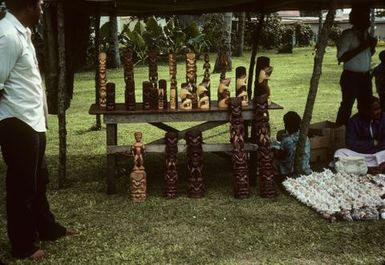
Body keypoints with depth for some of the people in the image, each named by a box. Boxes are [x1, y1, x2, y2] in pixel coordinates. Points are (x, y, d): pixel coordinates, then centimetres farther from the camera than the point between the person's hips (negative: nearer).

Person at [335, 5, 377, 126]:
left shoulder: (366, 34, 11)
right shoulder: (348, 35, -11)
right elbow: (341, 57, -21)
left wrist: (372, 45, 3)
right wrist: (362, 47, -22)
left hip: (365, 76, 7)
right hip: (351, 76, -7)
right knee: (347, 106, -6)